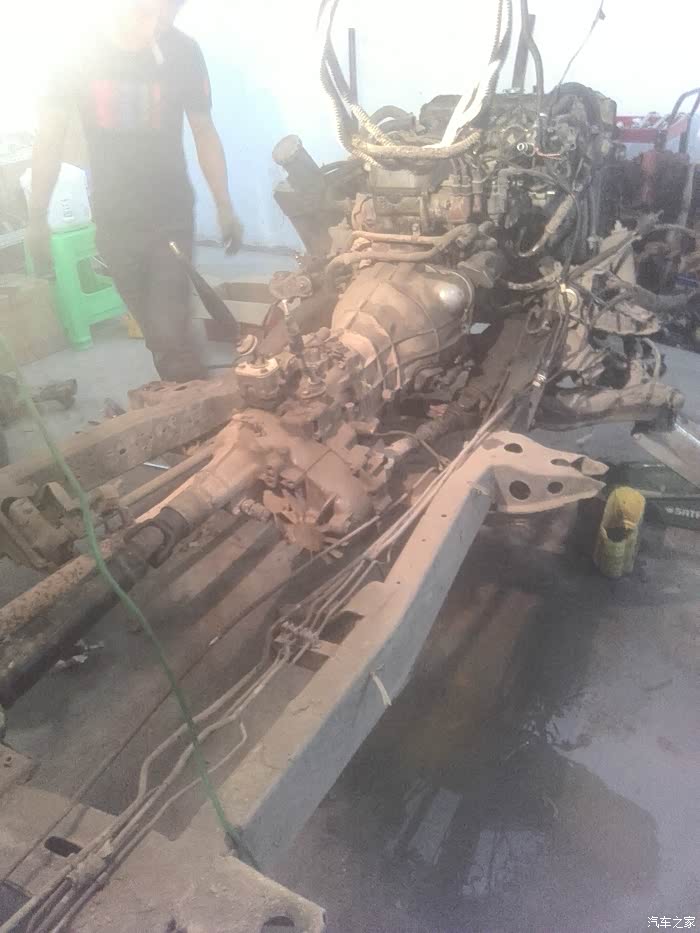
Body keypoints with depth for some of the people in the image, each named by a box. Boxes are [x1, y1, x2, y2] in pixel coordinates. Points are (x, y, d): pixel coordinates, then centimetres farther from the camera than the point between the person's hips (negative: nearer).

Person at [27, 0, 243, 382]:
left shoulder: (182, 52, -9)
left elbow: (204, 132, 3)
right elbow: (50, 138, -1)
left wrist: (224, 207, 4)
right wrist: (37, 217, -3)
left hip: (172, 217, -2)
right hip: (114, 221, 2)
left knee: (171, 330, -11)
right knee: (154, 329, 12)